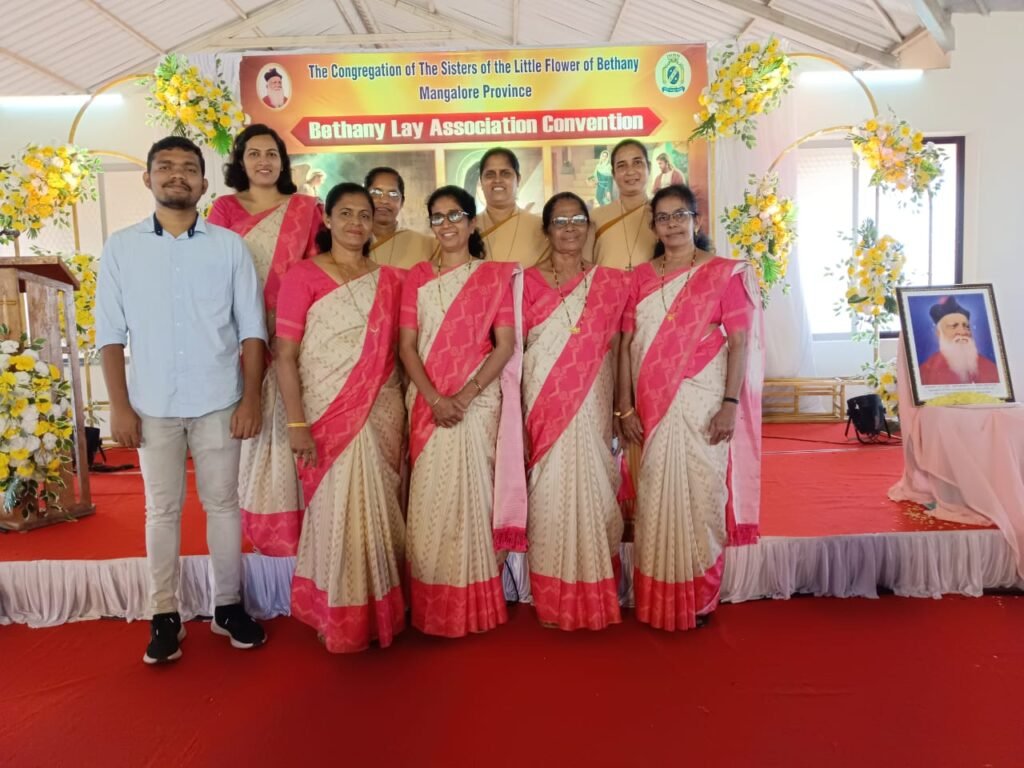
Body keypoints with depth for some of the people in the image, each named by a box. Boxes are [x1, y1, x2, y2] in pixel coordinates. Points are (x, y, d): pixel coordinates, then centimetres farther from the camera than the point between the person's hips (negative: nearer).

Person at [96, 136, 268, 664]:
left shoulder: (229, 246, 0)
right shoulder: (120, 247, 3)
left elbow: (252, 328, -1)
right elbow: (110, 333, 3)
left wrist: (251, 398, -7)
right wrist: (119, 405, -4)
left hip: (219, 403, 0)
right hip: (153, 406, 1)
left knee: (223, 504, 9)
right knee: (161, 510, 10)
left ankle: (228, 606, 23)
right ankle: (165, 616, 22)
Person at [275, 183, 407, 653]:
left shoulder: (389, 280, 9)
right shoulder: (303, 276, -4)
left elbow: (395, 351, 11)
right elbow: (285, 356, -8)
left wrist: (401, 414, 6)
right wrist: (297, 424, -15)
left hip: (381, 415, 4)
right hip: (328, 416, -3)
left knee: (379, 514, 10)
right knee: (339, 515, 3)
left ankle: (380, 611, 28)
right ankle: (342, 620, 21)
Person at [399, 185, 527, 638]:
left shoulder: (495, 275, 5)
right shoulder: (417, 277, 10)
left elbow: (506, 345, -3)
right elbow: (406, 346, 3)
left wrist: (465, 395, -14)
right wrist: (434, 398, -12)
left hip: (478, 402, -2)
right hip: (428, 402, 2)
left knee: (473, 495, -1)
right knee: (430, 500, 3)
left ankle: (474, 606, 13)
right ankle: (433, 608, 15)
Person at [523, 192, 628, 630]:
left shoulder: (610, 282, 8)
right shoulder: (527, 282, 3)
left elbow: (618, 351, 10)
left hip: (591, 409, 1)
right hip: (542, 409, -1)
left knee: (592, 493, 3)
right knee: (550, 496, 3)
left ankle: (595, 599, 20)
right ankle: (554, 603, 18)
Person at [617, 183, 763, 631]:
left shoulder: (725, 273, 2)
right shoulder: (641, 277, 10)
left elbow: (739, 343, -4)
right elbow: (627, 344, 7)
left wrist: (730, 404, -13)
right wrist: (626, 406, 0)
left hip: (702, 405, -3)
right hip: (653, 407, 3)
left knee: (699, 495, 1)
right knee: (656, 498, 6)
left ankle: (699, 600, 19)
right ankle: (657, 603, 20)